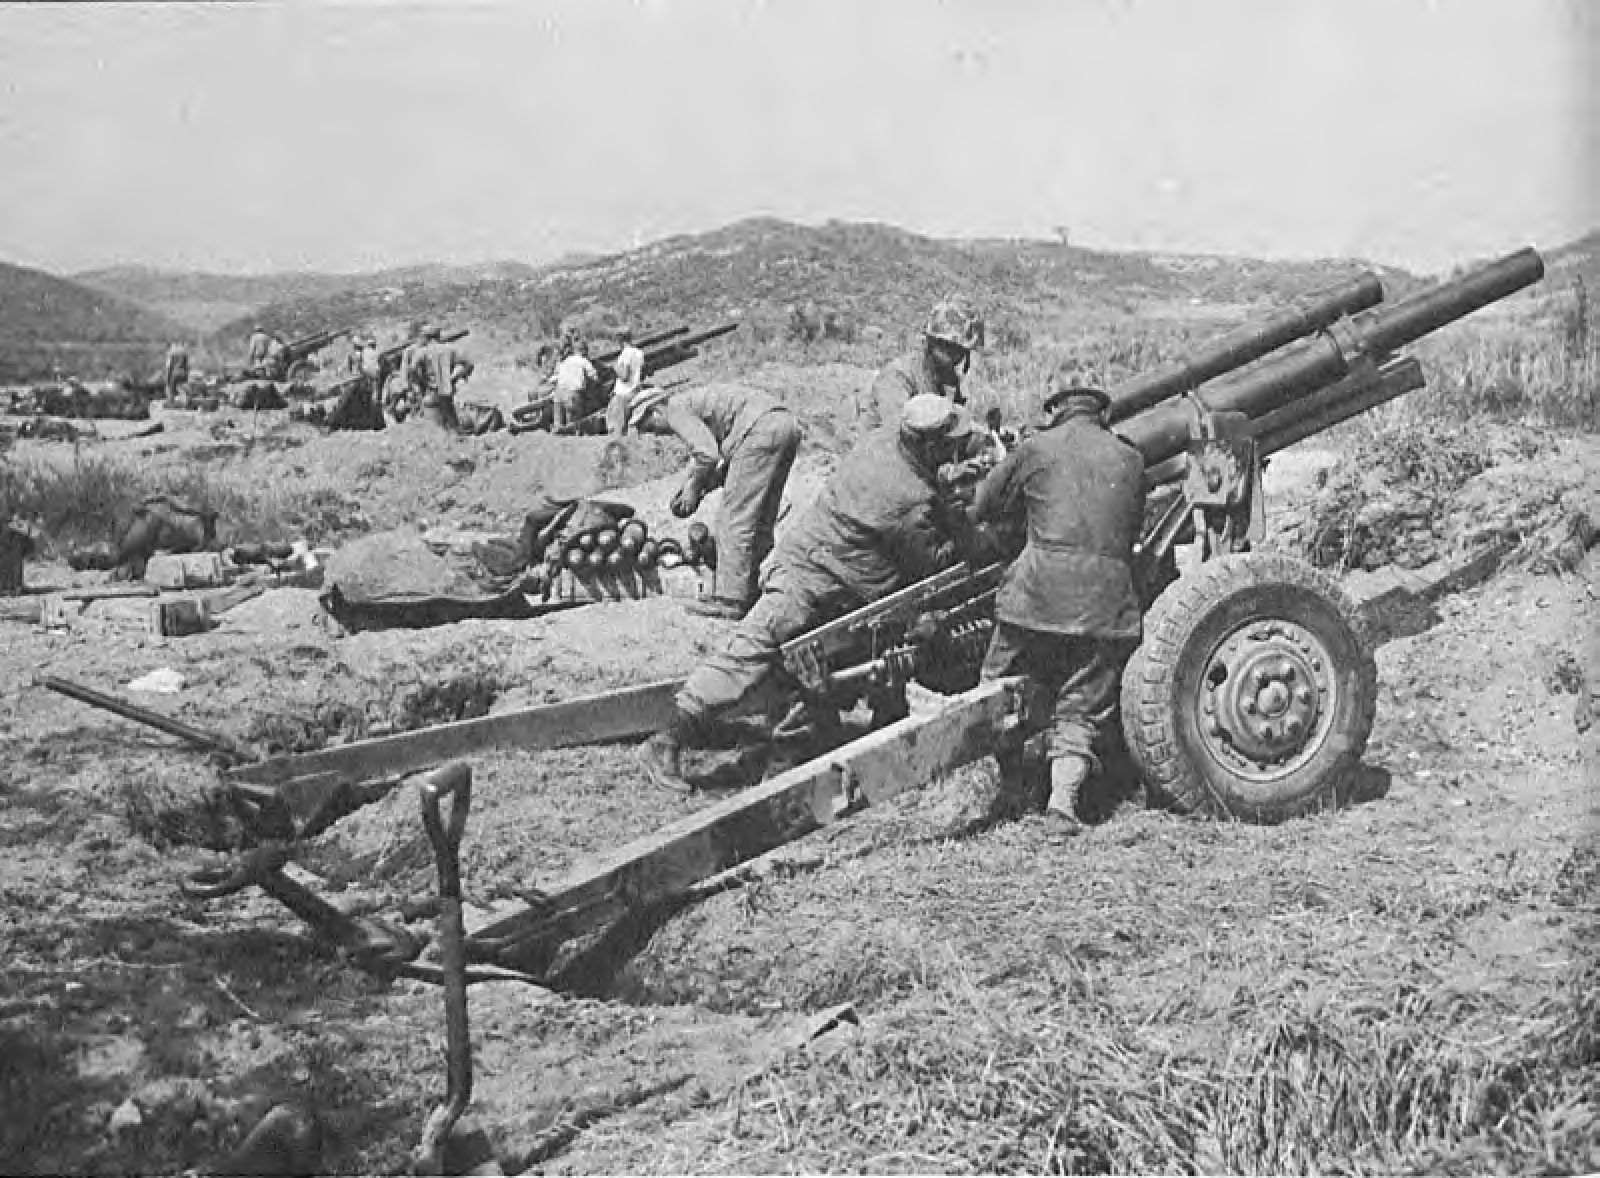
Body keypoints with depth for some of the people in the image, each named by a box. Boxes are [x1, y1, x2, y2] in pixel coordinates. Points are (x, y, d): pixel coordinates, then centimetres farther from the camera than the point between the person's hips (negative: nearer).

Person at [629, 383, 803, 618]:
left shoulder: (677, 408, 0)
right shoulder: (696, 402, 29)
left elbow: (707, 454, -12)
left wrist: (693, 489, 3)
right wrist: (703, 487, 20)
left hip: (761, 429, -10)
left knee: (734, 519, -7)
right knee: (760, 521, 13)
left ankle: (730, 599, -10)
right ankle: (755, 594, 14)